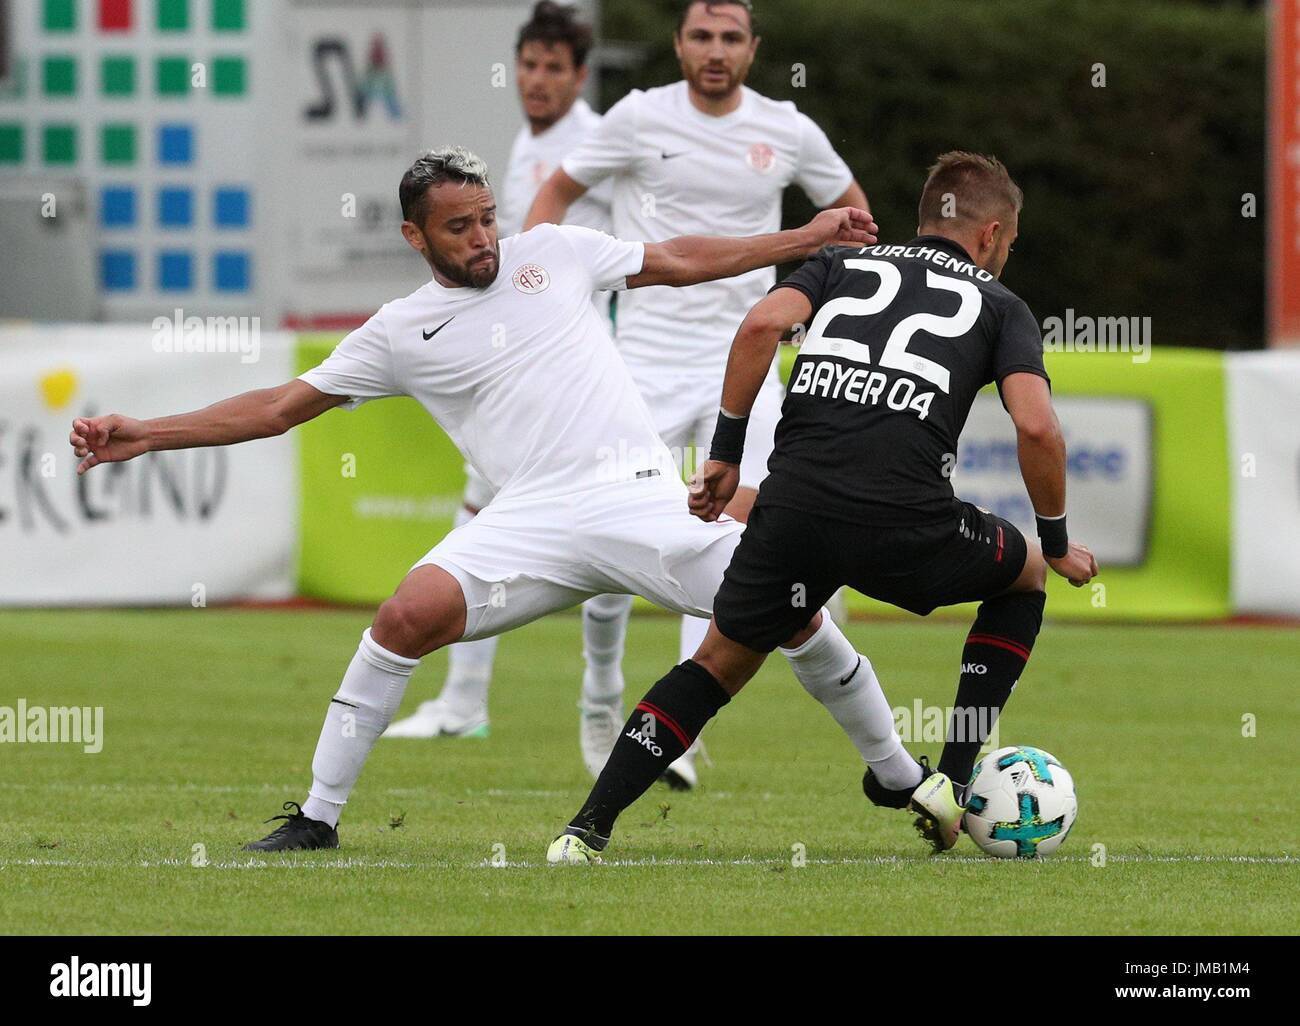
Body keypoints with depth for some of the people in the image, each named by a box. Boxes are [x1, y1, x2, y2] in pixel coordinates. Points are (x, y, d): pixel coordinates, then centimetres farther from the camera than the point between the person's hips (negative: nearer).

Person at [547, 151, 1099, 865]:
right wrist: (1057, 542, 16)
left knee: (720, 664, 22)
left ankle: (587, 829, 8)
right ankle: (951, 783, 21)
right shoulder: (999, 304, 19)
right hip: (904, 524, -2)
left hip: (793, 505, 2)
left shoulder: (843, 264, 25)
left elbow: (764, 323, 3)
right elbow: (1036, 427, 2)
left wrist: (725, 452, 9)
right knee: (1024, 575, 29)